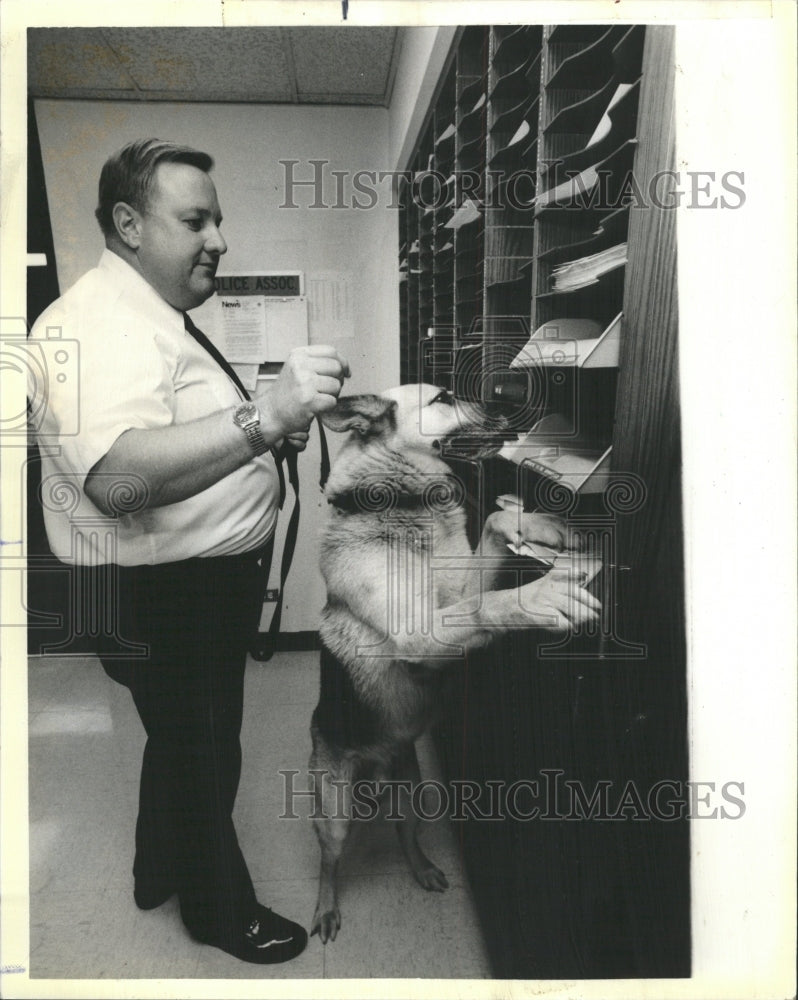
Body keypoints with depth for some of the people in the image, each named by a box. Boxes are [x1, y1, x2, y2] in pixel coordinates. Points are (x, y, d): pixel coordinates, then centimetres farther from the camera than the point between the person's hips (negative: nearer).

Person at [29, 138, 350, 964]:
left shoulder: (157, 315, 11)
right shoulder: (99, 325, -24)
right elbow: (117, 478, -42)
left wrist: (272, 428, 6)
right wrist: (262, 415, -50)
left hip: (202, 584, 10)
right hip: (158, 595, -10)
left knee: (186, 739, 27)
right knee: (201, 750, 11)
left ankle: (163, 871, 51)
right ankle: (220, 908, 37)